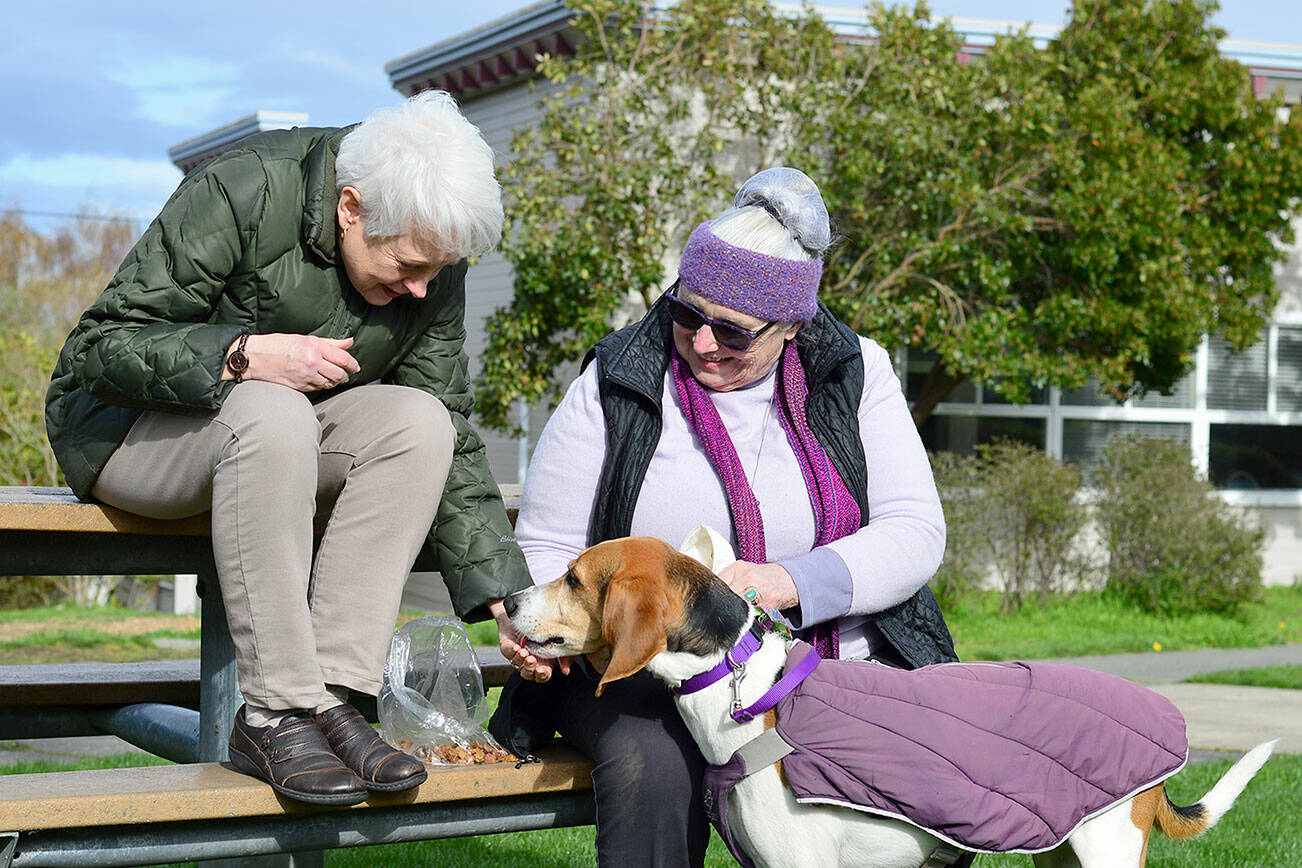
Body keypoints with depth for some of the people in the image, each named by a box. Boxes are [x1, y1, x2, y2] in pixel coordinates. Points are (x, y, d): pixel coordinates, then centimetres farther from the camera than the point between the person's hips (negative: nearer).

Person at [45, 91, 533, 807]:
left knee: (420, 421, -24)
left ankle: (329, 695, -26)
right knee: (271, 414, -38)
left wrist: (504, 593, -10)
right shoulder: (239, 195, -24)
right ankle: (274, 713, -33)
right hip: (127, 426, -5)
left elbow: (451, 442, -3)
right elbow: (98, 347, -23)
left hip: (285, 427, 5)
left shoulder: (431, 269, -8)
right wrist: (245, 356, -36)